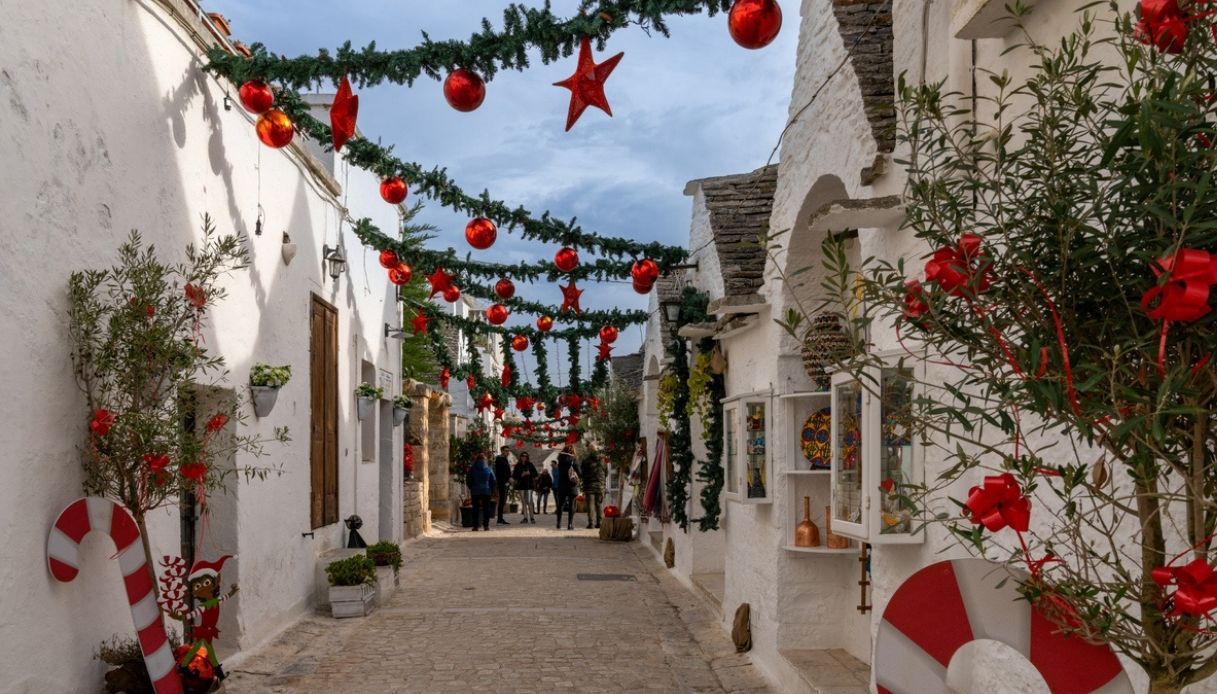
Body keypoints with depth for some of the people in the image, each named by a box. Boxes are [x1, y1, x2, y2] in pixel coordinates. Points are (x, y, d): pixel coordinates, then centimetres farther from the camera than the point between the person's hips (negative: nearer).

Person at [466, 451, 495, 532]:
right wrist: (491, 490, 13)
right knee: (486, 508, 4)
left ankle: (475, 526, 0)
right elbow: (493, 481, 3)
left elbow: (468, 480, 3)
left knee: (475, 509, 4)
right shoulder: (488, 469, 1)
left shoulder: (472, 469, 0)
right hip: (486, 491, 0)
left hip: (475, 492, 0)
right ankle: (486, 525, 0)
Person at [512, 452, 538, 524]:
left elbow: (535, 474, 3)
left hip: (529, 485, -3)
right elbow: (514, 476, 5)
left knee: (529, 502, -10)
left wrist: (529, 473, -13)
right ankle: (525, 517, 10)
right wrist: (521, 475, -9)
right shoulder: (517, 466, 7)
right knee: (523, 502, 6)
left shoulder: (530, 465, 3)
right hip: (521, 485, 3)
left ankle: (531, 517, -7)